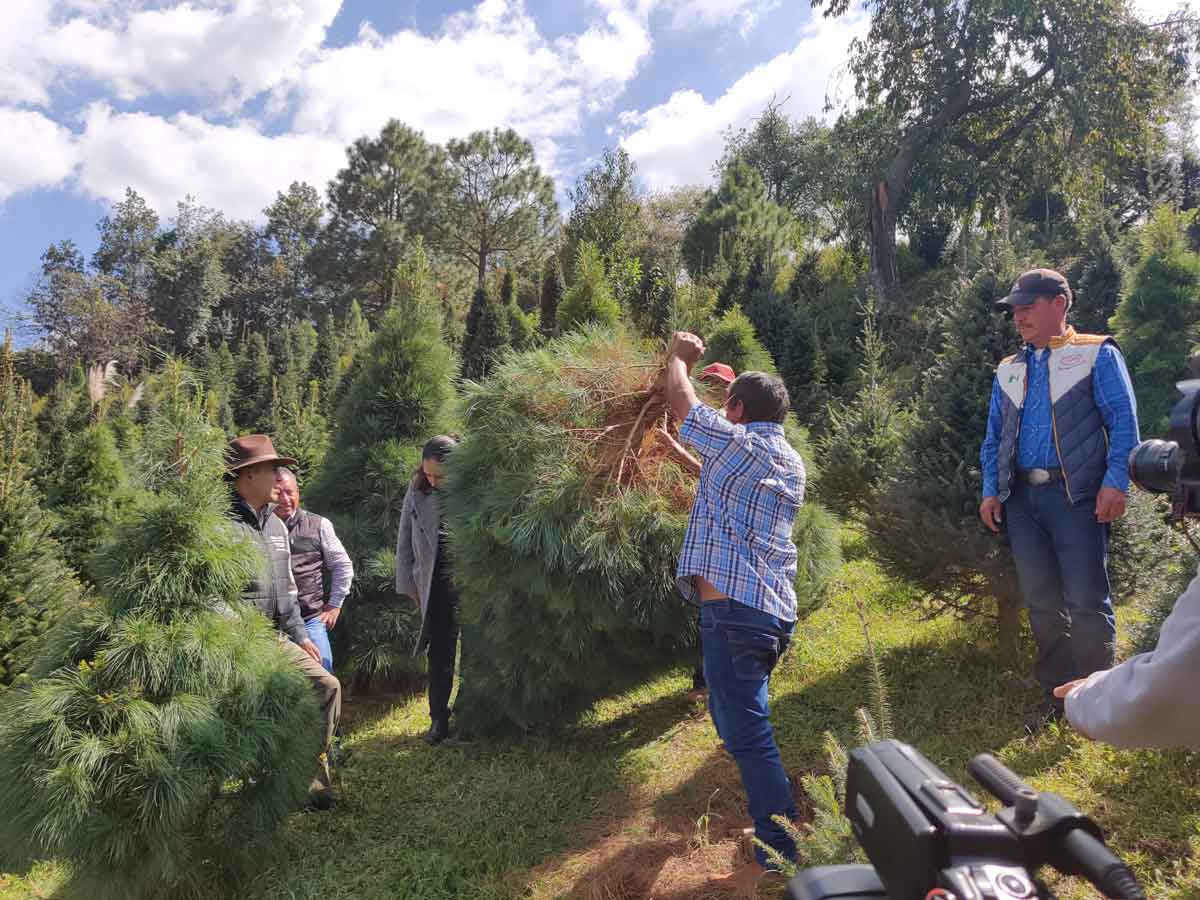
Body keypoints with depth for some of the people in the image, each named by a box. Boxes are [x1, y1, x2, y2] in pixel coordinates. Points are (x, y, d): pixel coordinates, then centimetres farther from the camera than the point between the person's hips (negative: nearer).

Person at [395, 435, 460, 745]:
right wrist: (408, 585, 6)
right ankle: (439, 719, 20)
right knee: (440, 653, 6)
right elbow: (404, 542, 7)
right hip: (437, 586, 2)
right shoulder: (417, 492, 0)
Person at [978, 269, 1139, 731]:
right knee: (1041, 601, 10)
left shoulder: (1097, 355, 2)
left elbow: (1123, 422, -5)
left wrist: (1116, 483, -16)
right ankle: (1055, 694, 23)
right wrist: (991, 490, 6)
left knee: (1086, 602, -3)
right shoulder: (1008, 370, 17)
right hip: (1022, 499, 5)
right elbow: (994, 437, 17)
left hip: (1078, 497, -5)